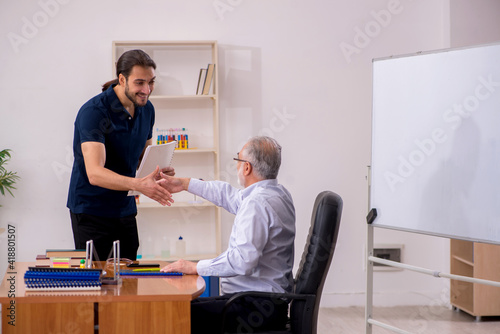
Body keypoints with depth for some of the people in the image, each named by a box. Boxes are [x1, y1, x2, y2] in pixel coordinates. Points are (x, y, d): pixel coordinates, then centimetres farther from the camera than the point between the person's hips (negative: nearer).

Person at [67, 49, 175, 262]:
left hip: (125, 208, 6)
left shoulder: (146, 109, 2)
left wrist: (159, 170, -8)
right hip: (91, 210, -6)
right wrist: (139, 185, -45)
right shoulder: (93, 112, -21)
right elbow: (95, 173, -32)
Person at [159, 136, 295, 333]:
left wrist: (196, 267, -18)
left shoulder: (257, 202, -19)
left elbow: (243, 259, -28)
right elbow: (230, 195, 29)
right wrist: (185, 184, 37)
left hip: (256, 307, -11)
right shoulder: (278, 193, 13)